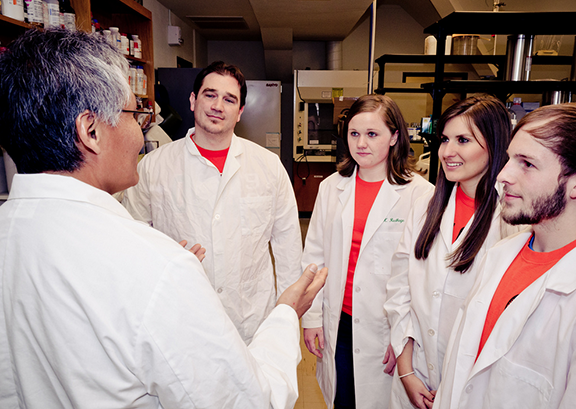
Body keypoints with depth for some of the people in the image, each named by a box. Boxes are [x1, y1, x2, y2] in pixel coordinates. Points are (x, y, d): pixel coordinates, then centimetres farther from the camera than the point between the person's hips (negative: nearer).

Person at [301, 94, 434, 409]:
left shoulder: (420, 194, -11)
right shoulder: (331, 187, 1)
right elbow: (314, 256, 4)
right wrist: (311, 316, 4)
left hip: (384, 329, -3)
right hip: (337, 322, 3)